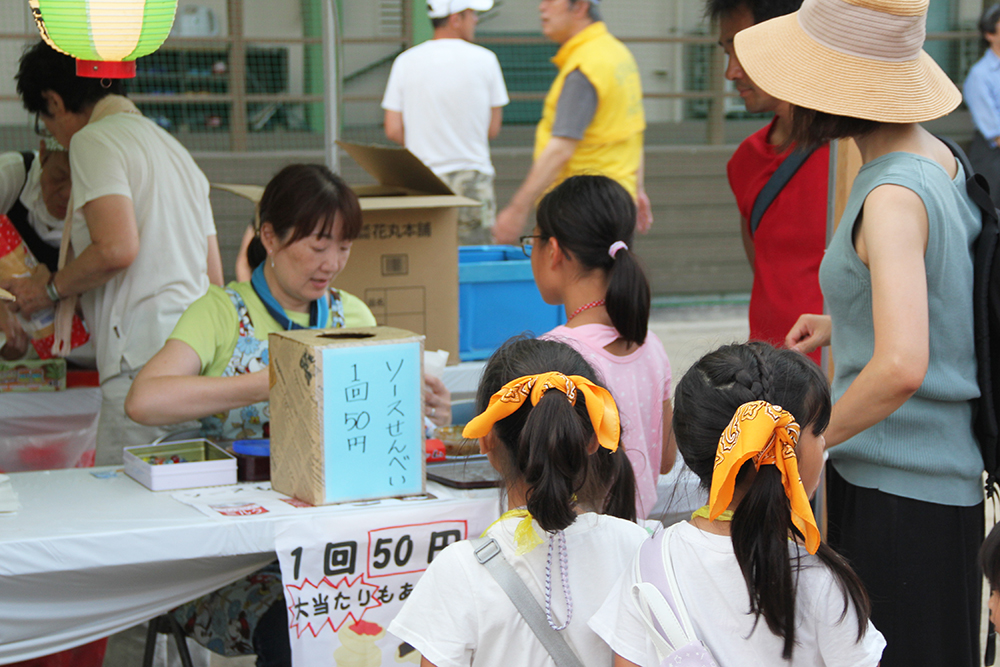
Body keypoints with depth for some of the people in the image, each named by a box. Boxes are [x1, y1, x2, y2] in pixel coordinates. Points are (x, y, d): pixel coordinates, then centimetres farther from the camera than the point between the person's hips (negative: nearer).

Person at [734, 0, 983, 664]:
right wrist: (843, 325, 21)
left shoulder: (893, 197, -21)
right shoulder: (943, 161, 7)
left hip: (896, 493, -9)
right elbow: (944, 304, 23)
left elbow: (901, 367, -32)